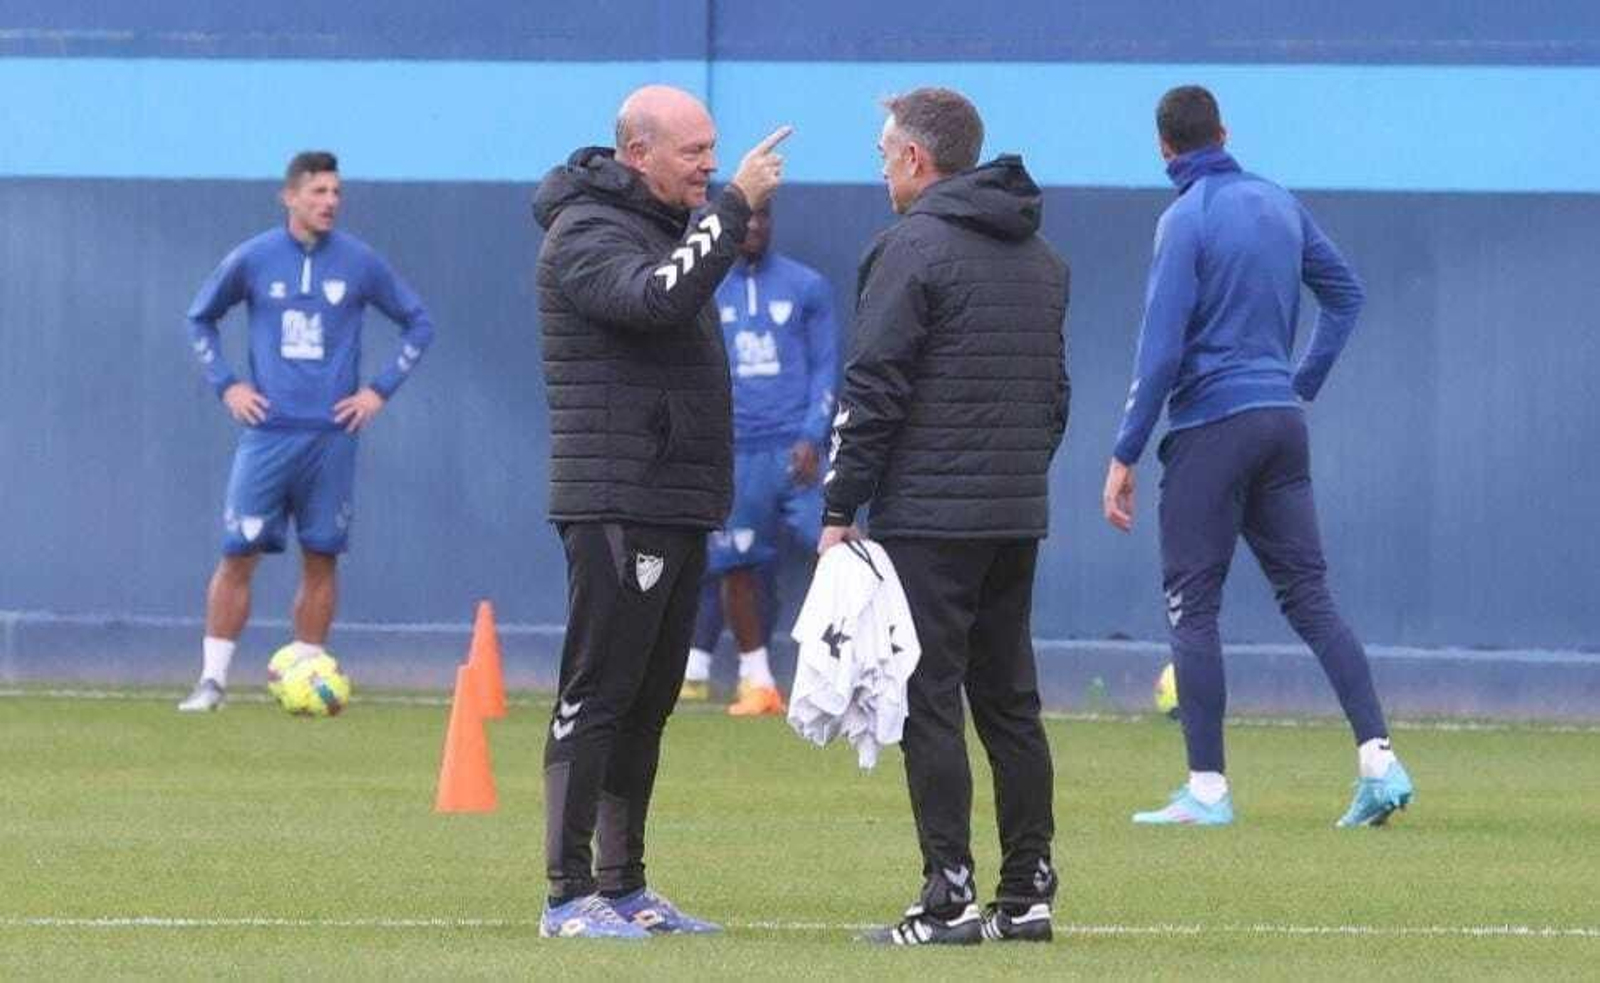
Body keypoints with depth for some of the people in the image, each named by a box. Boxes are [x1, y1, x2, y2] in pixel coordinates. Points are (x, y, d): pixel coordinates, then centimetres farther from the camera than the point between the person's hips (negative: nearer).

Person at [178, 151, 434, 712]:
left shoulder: (360, 264, 3)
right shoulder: (254, 260, 2)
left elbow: (418, 324, 13)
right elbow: (200, 319, 16)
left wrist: (380, 390, 4)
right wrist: (225, 385, 5)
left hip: (331, 434, 1)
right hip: (267, 431, -1)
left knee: (321, 558, 2)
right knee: (239, 554, -6)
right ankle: (212, 680, -1)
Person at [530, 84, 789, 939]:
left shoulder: (665, 227, 19)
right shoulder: (586, 233, -12)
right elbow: (655, 299, -30)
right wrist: (734, 206, -28)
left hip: (678, 509, 10)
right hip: (618, 507, -10)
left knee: (648, 704, 11)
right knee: (597, 694, -9)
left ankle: (624, 886, 15)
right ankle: (569, 894, -9)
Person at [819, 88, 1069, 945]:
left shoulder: (913, 248, -9)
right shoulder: (1039, 257, 16)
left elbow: (873, 391, -12)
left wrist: (840, 508, -9)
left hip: (929, 519, -8)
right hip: (1018, 518, 8)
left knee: (928, 701, -5)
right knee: (1009, 701, 12)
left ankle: (950, 898, -9)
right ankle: (1028, 891, 11)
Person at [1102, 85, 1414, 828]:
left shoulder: (1186, 220, -11)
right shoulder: (1279, 205, 10)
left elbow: (1161, 349, -15)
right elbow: (1345, 293, 21)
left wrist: (1124, 457, -11)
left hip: (1211, 428, -6)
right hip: (1282, 425, 6)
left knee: (1192, 606, 0)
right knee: (1310, 596, 7)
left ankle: (1207, 788, -3)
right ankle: (1379, 760, -4)